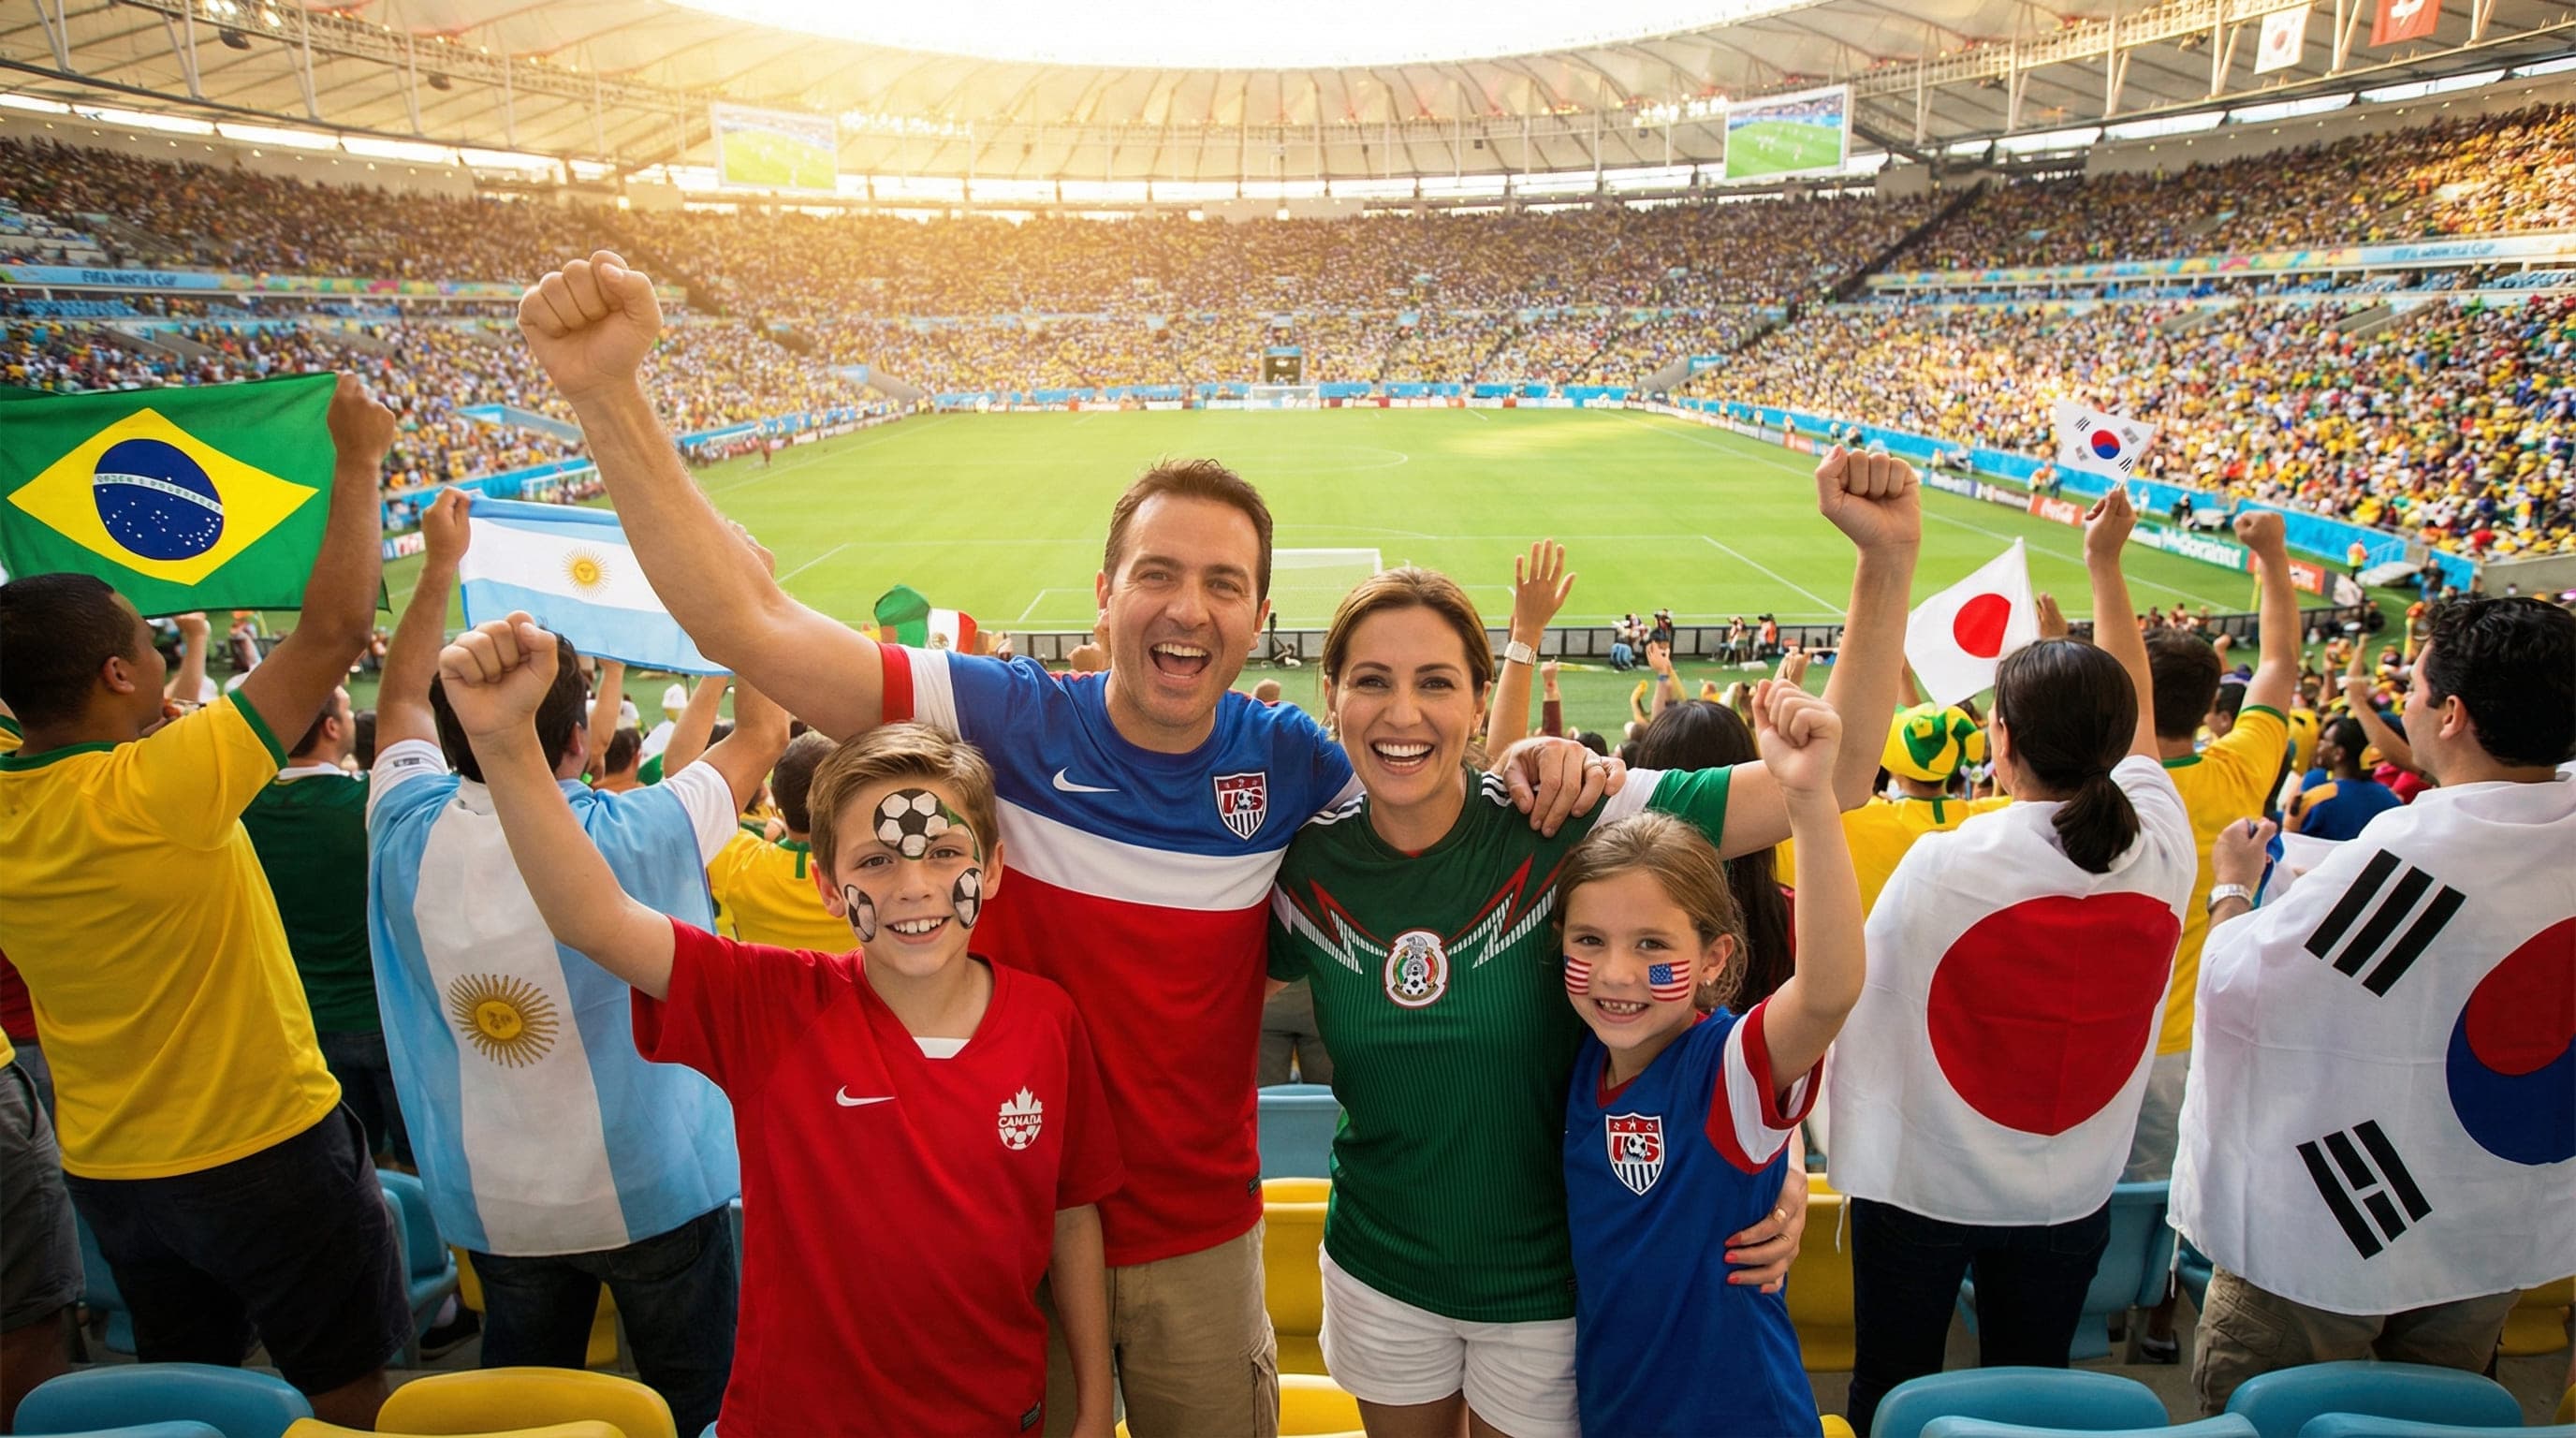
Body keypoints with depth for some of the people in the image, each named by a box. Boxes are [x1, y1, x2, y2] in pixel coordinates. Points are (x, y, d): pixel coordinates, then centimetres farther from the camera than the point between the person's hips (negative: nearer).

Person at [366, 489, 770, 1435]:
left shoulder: (411, 835, -14)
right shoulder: (633, 836, -26)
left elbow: (402, 704, 8)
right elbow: (763, 735, -9)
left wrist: (441, 565, 14)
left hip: (491, 1206, 4)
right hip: (655, 1190, -4)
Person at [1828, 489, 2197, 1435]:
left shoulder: (1940, 865, -25)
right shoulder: (2161, 851, -12)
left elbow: (1862, 995, -16)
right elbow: (2133, 713, 5)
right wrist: (2106, 564, 16)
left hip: (1920, 1185, -3)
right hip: (2071, 1196, 4)